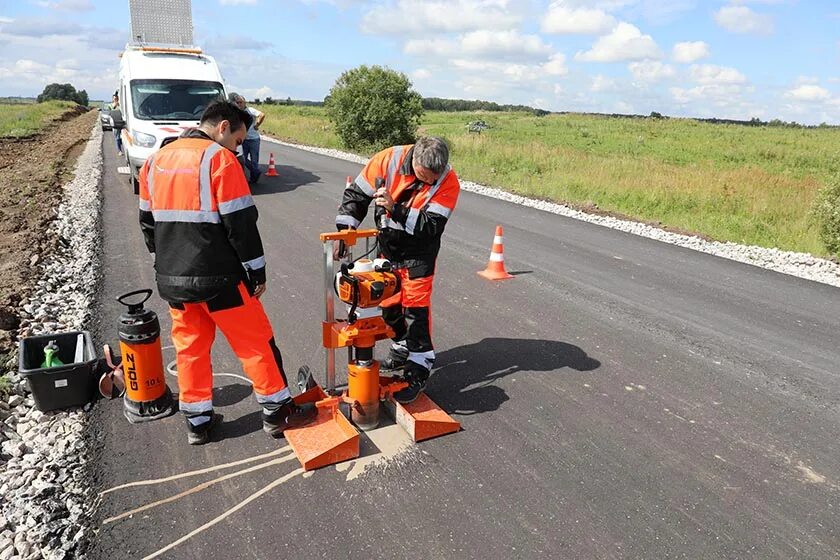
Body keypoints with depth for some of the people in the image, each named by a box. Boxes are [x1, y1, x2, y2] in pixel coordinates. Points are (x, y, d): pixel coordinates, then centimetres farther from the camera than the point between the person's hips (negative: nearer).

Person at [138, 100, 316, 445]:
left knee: (189, 346, 16)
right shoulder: (219, 159, -13)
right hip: (218, 278, -7)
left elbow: (148, 220, 16)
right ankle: (278, 413, 16)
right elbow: (241, 223, -15)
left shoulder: (156, 160, 10)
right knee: (255, 342, 6)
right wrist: (257, 271, -7)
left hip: (171, 278, 7)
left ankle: (197, 422, 25)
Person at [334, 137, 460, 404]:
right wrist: (344, 232, -15)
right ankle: (402, 349, 34)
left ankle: (418, 370, 2)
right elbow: (356, 194, -11)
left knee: (415, 307, -6)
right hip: (388, 244, 4)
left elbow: (432, 226, -30)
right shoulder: (389, 159, -21)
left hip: (419, 251, -3)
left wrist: (396, 210, -41)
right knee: (389, 303, 13)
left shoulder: (448, 182, -24)